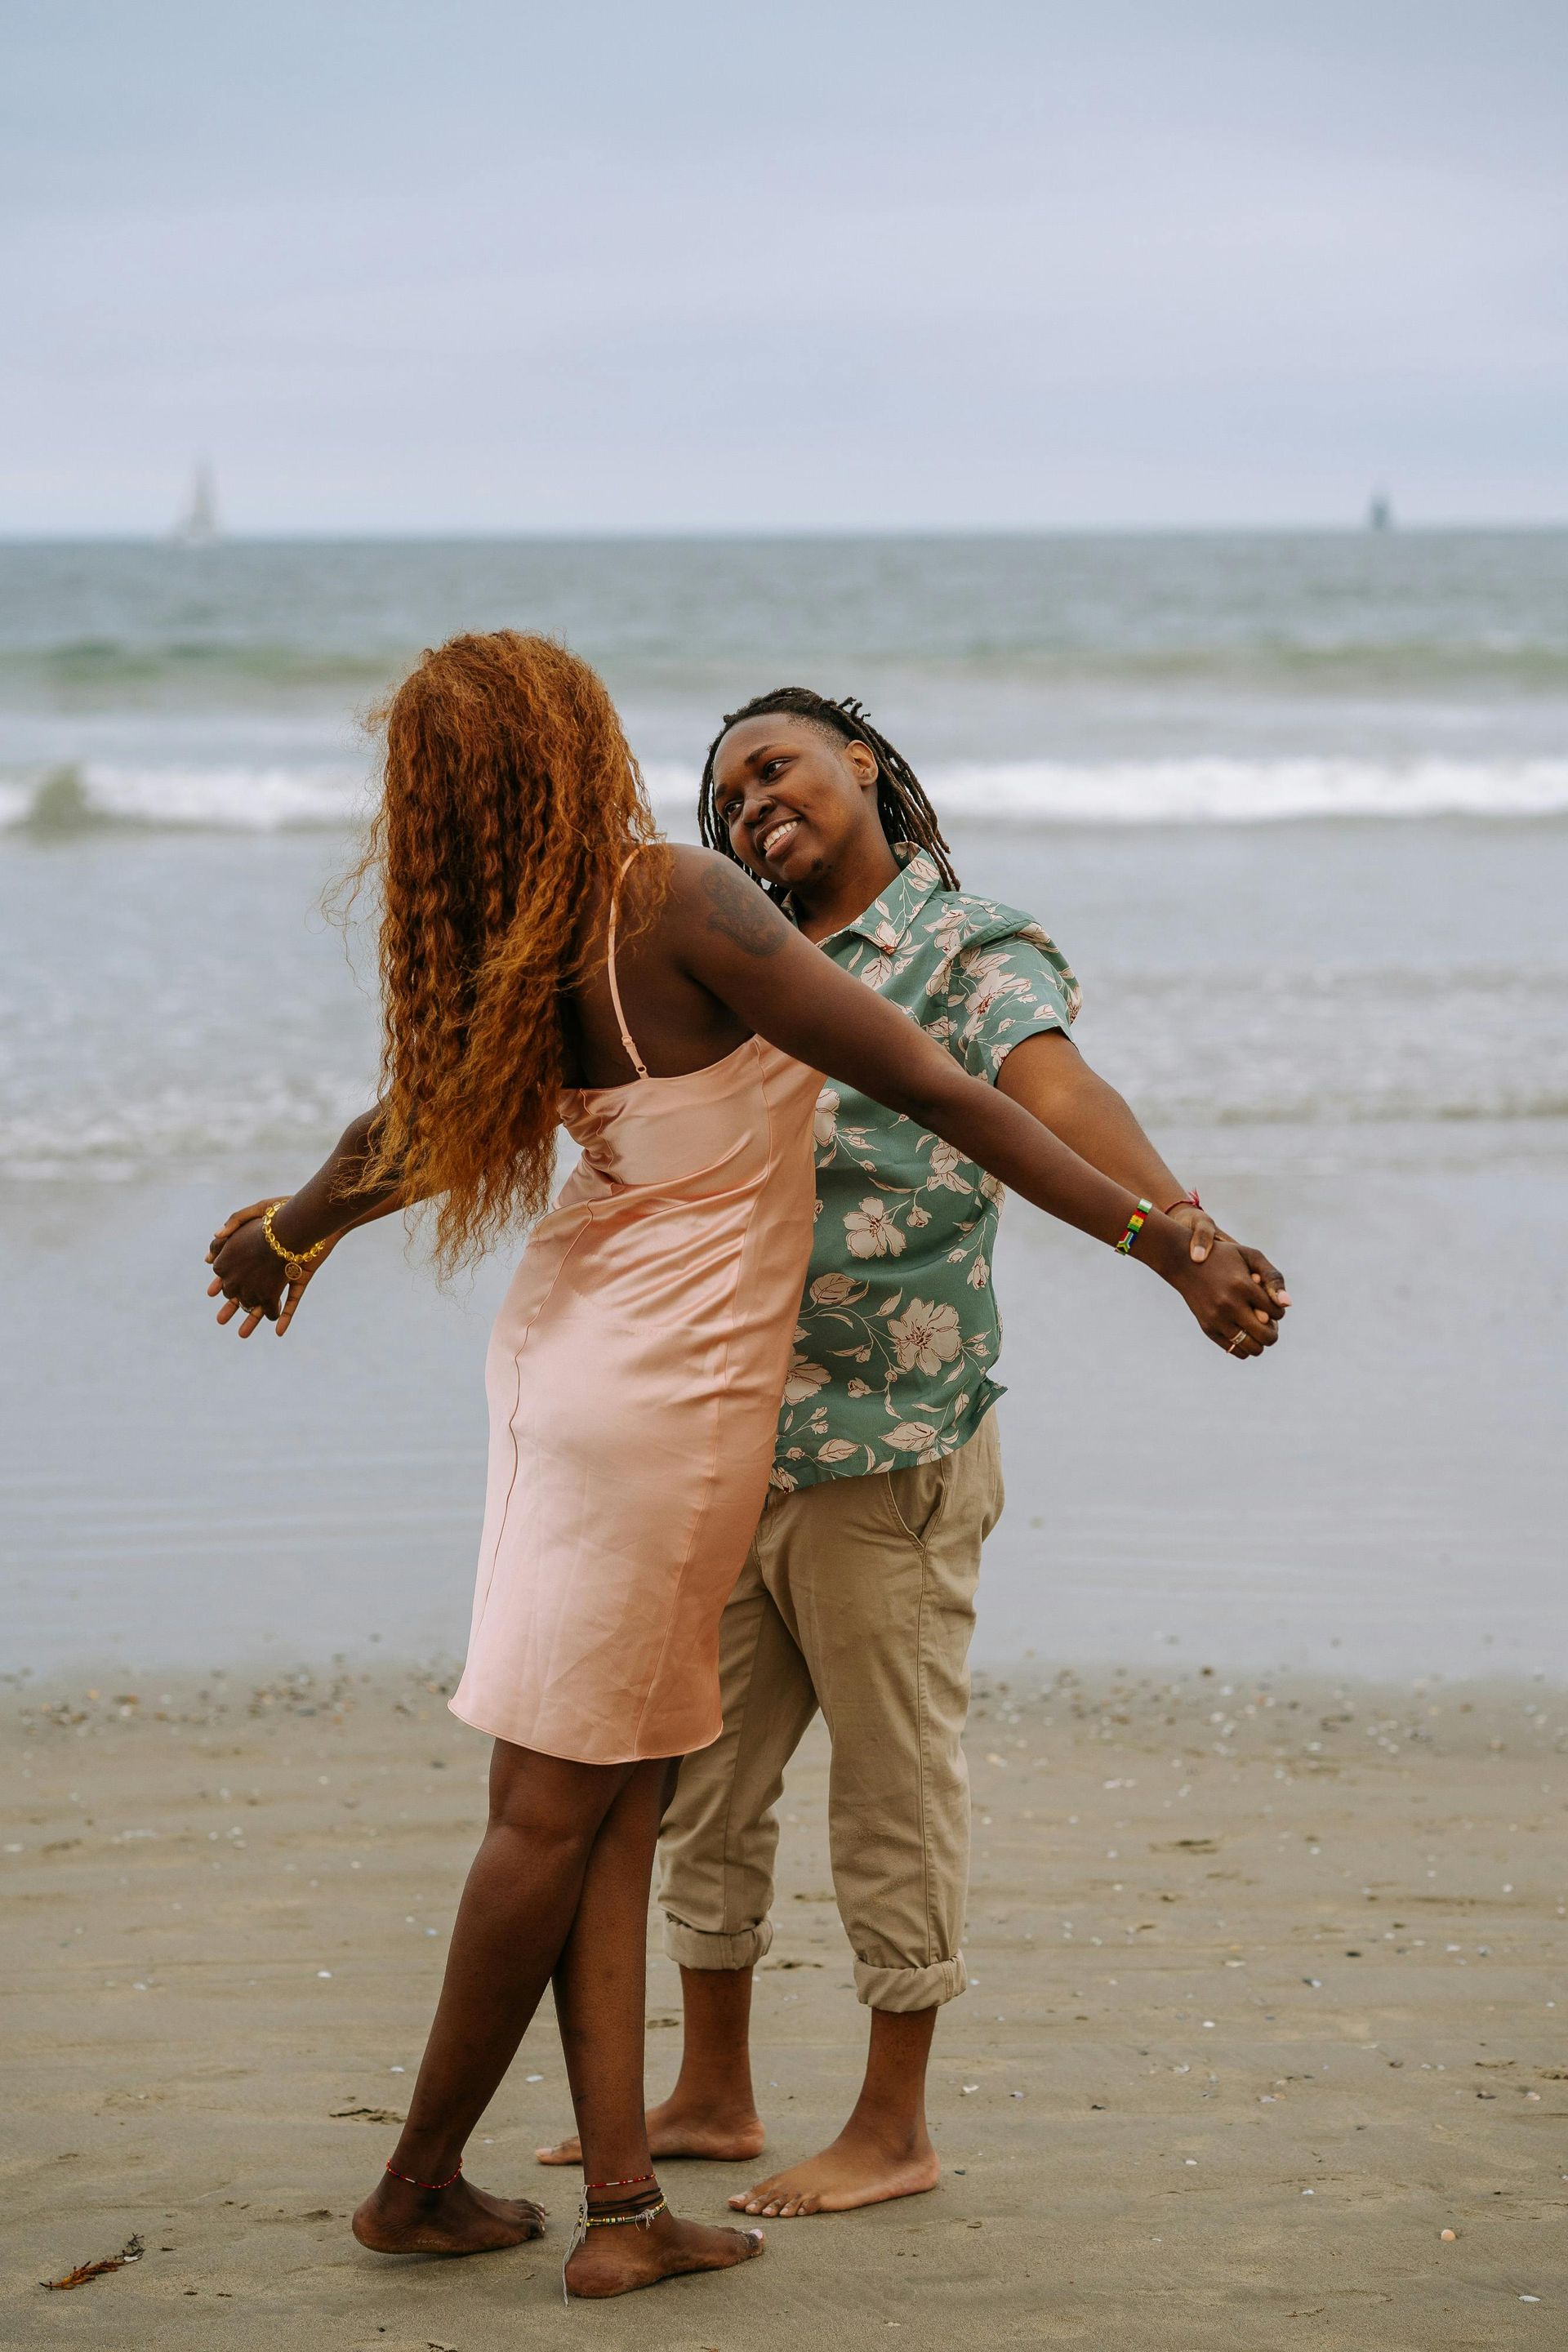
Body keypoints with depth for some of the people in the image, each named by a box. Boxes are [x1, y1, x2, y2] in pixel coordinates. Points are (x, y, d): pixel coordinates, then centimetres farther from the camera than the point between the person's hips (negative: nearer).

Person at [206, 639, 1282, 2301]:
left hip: (570, 1353, 7)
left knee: (614, 1803, 7)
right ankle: (420, 2180, 14)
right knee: (558, 1801, 3)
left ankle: (620, 2208, 6)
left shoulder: (506, 959, 2)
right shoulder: (683, 905, -19)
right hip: (673, 1394, -7)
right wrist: (1168, 1246, -21)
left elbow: (412, 1131, 20)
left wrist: (284, 1234, 42)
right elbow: (936, 1093, -22)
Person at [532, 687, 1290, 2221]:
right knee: (703, 1780, 14)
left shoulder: (974, 952, -6)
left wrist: (1179, 1224, -46)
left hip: (888, 1453, -7)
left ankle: (893, 2132, 13)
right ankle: (710, 2098, 28)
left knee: (893, 1793, 2)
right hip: (728, 1447, 7)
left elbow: (1054, 1093, -25)